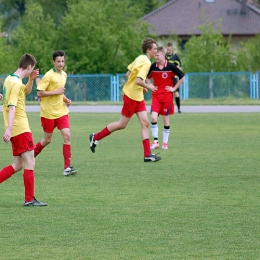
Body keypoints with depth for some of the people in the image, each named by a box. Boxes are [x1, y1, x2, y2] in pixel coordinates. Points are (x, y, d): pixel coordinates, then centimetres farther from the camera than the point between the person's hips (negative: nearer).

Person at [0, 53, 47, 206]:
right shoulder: (16, 83, -15)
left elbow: (26, 91, 30)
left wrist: (31, 79, 11)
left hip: (16, 130, 10)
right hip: (21, 129, -10)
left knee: (18, 165, 13)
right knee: (30, 163, -7)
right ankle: (29, 199, -6)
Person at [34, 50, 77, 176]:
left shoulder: (64, 75, 10)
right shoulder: (49, 75, -13)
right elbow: (39, 93, -16)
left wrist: (65, 99, 7)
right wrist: (56, 92, -20)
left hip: (61, 111, 5)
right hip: (48, 112, -5)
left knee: (67, 135, -11)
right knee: (47, 139, 5)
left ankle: (67, 168, -11)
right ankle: (31, 155, 33)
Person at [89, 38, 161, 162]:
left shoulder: (140, 58, 7)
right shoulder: (146, 62, -21)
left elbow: (128, 74, 15)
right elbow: (138, 81, -30)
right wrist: (148, 86, -12)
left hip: (138, 97, 9)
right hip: (131, 96, -9)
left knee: (145, 123, 1)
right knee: (122, 124, 3)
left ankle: (147, 154, -2)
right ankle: (96, 137, 18)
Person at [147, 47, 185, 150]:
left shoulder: (170, 66, -9)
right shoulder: (153, 67, 0)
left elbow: (182, 77, -1)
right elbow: (147, 77, 20)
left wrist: (174, 88, -4)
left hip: (167, 96, -2)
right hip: (156, 95, 2)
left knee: (166, 119, 3)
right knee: (154, 117, -13)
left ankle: (165, 143, 13)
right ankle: (155, 141, -5)